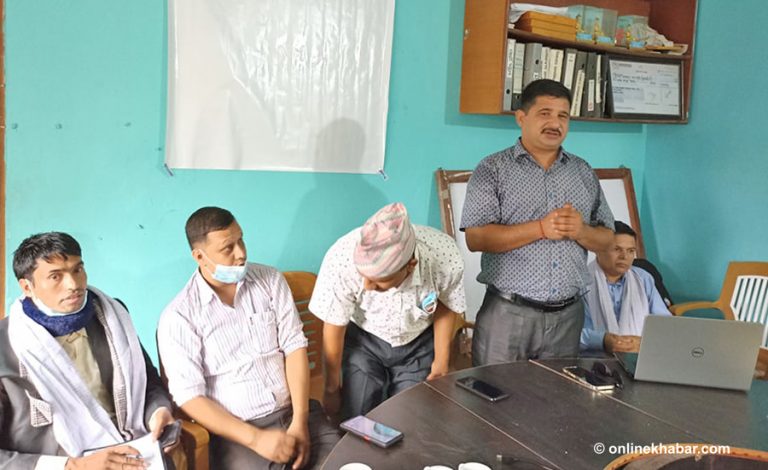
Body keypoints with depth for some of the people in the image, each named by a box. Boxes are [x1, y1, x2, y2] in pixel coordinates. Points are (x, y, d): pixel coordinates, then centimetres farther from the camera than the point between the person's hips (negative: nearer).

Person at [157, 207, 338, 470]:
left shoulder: (270, 280, 4)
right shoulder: (178, 316, -5)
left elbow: (295, 347, 1)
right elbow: (189, 396, -8)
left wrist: (299, 422, -10)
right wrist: (256, 438, -17)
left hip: (293, 410, 3)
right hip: (236, 430, -2)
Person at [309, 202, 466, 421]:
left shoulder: (445, 256, -33)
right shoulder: (341, 260, -35)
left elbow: (445, 305, -9)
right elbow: (334, 327, -18)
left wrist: (441, 359, 0)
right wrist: (332, 389, -5)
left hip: (419, 343, 1)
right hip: (363, 341, 0)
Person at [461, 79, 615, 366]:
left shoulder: (584, 173, 13)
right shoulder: (493, 169, -1)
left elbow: (606, 239, 13)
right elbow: (476, 238, -11)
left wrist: (580, 230, -9)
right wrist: (541, 228, -16)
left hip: (568, 316, 4)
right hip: (508, 313, -4)